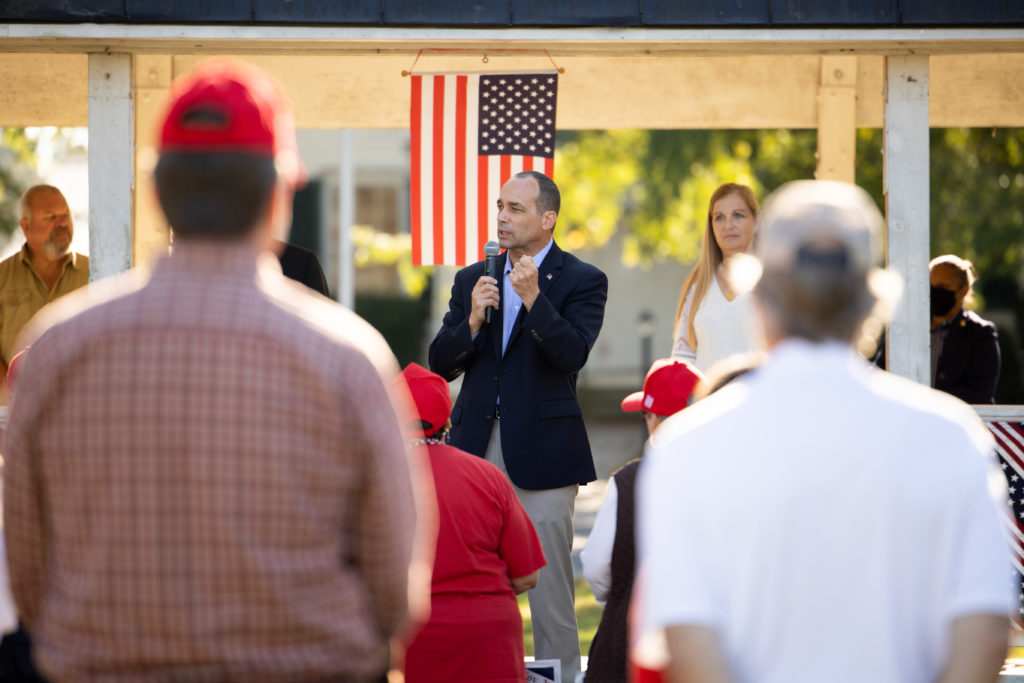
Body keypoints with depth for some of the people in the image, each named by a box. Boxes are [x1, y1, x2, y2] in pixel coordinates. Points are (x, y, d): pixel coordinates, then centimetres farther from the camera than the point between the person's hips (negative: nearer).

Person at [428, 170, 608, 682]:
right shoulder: (472, 280, 13)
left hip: (542, 452, -4)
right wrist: (472, 321, -10)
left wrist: (533, 298, -24)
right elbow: (441, 365, 8)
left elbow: (573, 355, -14)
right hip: (478, 445, 4)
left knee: (549, 581, -3)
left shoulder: (582, 281, 0)